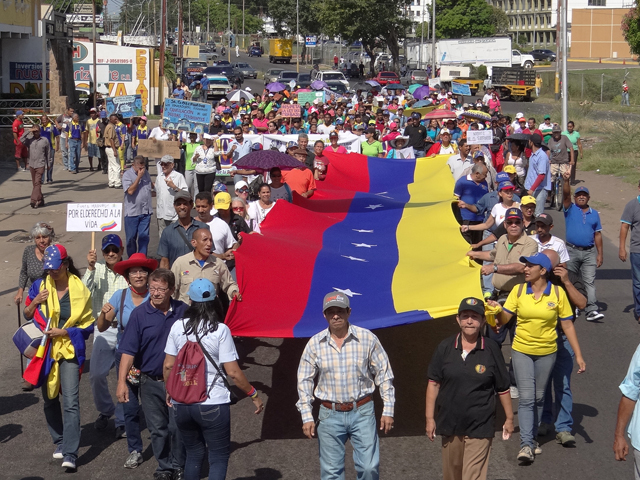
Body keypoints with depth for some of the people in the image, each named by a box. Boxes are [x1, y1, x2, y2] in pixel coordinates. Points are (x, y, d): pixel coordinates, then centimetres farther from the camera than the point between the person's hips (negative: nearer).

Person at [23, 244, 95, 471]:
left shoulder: (80, 290, -5)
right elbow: (27, 315, 10)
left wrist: (64, 332, -14)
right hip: (45, 350, 4)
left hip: (69, 350, -3)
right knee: (50, 399, 14)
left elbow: (87, 325, -1)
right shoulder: (40, 286, 2)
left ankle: (70, 454, -16)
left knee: (71, 402, -12)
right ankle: (60, 443, 32)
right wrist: (35, 302, -10)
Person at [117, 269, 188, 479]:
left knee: (177, 427, 2)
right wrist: (122, 382, -16)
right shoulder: (139, 314, -8)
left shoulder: (183, 311, -2)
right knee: (158, 429, 8)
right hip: (151, 382, 0)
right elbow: (128, 351, -10)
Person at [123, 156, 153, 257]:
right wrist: (139, 177, -18)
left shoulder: (146, 173, 9)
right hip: (132, 212, -4)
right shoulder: (127, 175, -9)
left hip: (145, 211, 4)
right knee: (131, 237, 5)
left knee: (144, 236, 4)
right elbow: (130, 191, -21)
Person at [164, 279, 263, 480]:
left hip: (182, 404, 4)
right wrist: (253, 395, 1)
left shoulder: (178, 327, 0)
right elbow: (233, 372, -12)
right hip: (213, 404, -4)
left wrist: (170, 391, 20)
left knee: (194, 454, 19)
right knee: (219, 456, 6)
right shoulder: (220, 330, -10)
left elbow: (168, 366, 3)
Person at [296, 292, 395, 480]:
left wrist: (388, 411, 0)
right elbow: (304, 381, 5)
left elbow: (384, 375, 3)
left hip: (362, 412, -1)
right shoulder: (315, 343, -1)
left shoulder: (367, 338, -3)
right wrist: (307, 416, -2)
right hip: (330, 415, 1)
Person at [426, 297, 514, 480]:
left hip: (480, 426, -3)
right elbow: (434, 383, 2)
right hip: (450, 423, 3)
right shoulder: (445, 348, -2)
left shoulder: (491, 349, -5)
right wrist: (430, 418, -1)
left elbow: (503, 388, 3)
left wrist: (509, 418, 8)